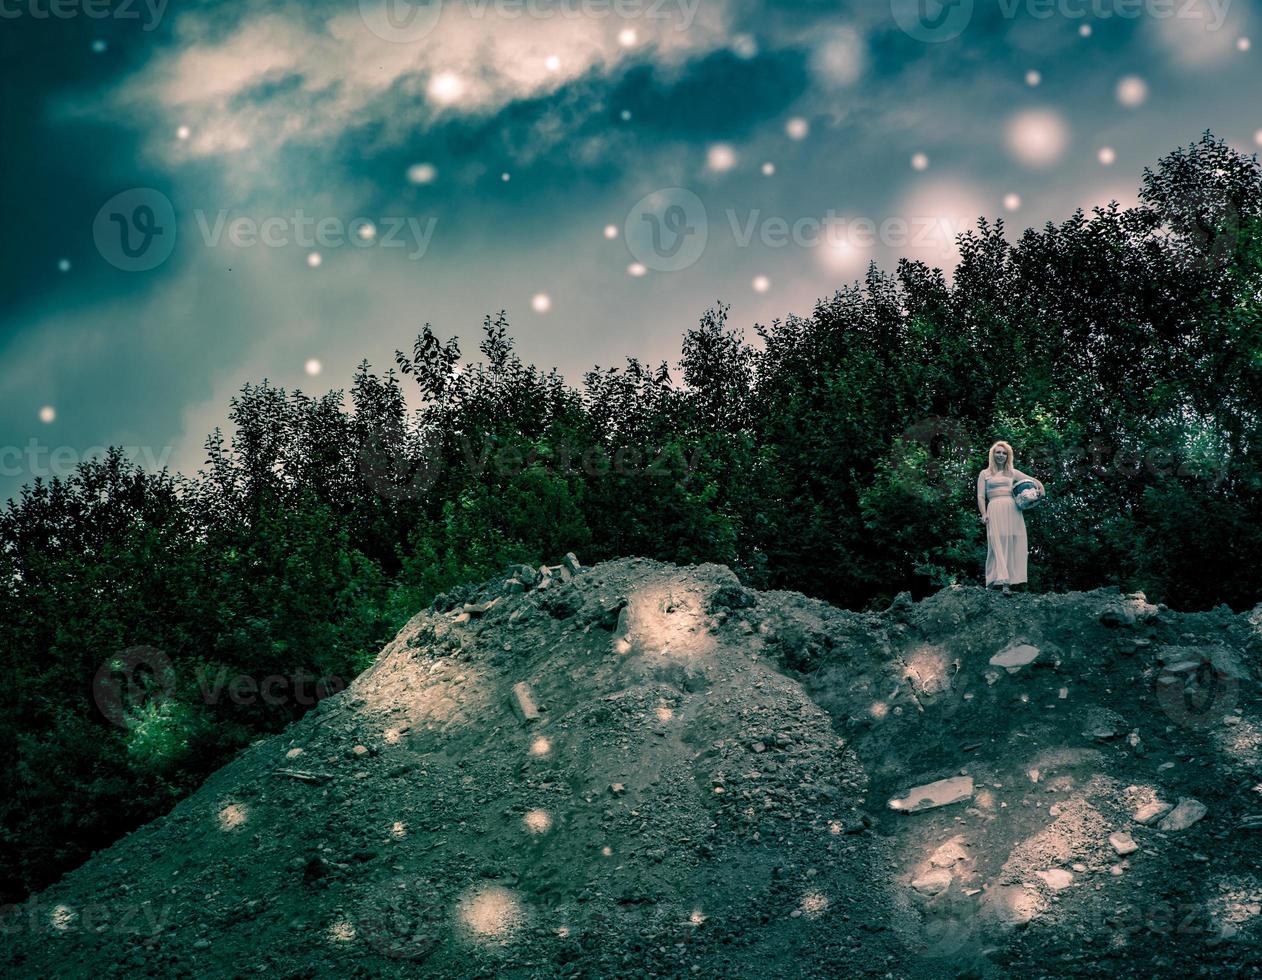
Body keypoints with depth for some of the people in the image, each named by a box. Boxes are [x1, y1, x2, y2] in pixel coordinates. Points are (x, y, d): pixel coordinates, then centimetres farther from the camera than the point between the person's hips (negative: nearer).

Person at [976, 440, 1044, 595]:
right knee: (998, 544, -16)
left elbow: (1032, 480, 21)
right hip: (995, 510, -3)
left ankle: (1008, 582, -5)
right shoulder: (985, 474, 15)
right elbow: (980, 496, 8)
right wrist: (984, 514, -7)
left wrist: (1040, 486, -2)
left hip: (1012, 510, 3)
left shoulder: (1013, 473, 21)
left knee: (1013, 546, -4)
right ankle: (1003, 582, -27)